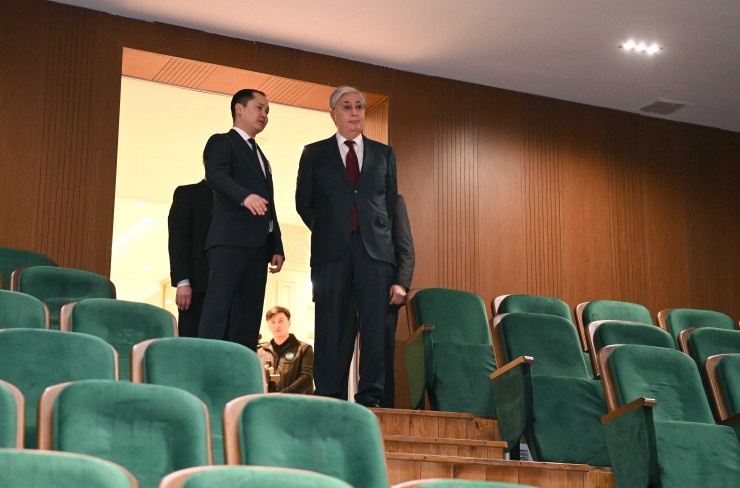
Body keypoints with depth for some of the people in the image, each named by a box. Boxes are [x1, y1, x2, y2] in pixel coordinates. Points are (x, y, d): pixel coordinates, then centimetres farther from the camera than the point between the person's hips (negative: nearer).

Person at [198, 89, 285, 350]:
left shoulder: (261, 157, 30)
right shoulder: (222, 142, 6)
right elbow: (216, 177, -15)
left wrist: (277, 247, 14)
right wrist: (245, 196, -33)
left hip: (258, 245, 8)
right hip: (230, 240, -8)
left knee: (249, 317, 2)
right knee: (218, 309, -16)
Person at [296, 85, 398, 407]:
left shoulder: (383, 154, 17)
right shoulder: (314, 154, 13)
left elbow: (391, 201, 19)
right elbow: (303, 203, 13)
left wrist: (376, 231, 12)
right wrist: (325, 231, 9)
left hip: (374, 247, 1)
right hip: (332, 248, -1)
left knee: (375, 324, -5)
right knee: (330, 324, -3)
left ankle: (370, 396, -2)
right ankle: (327, 395, 0)